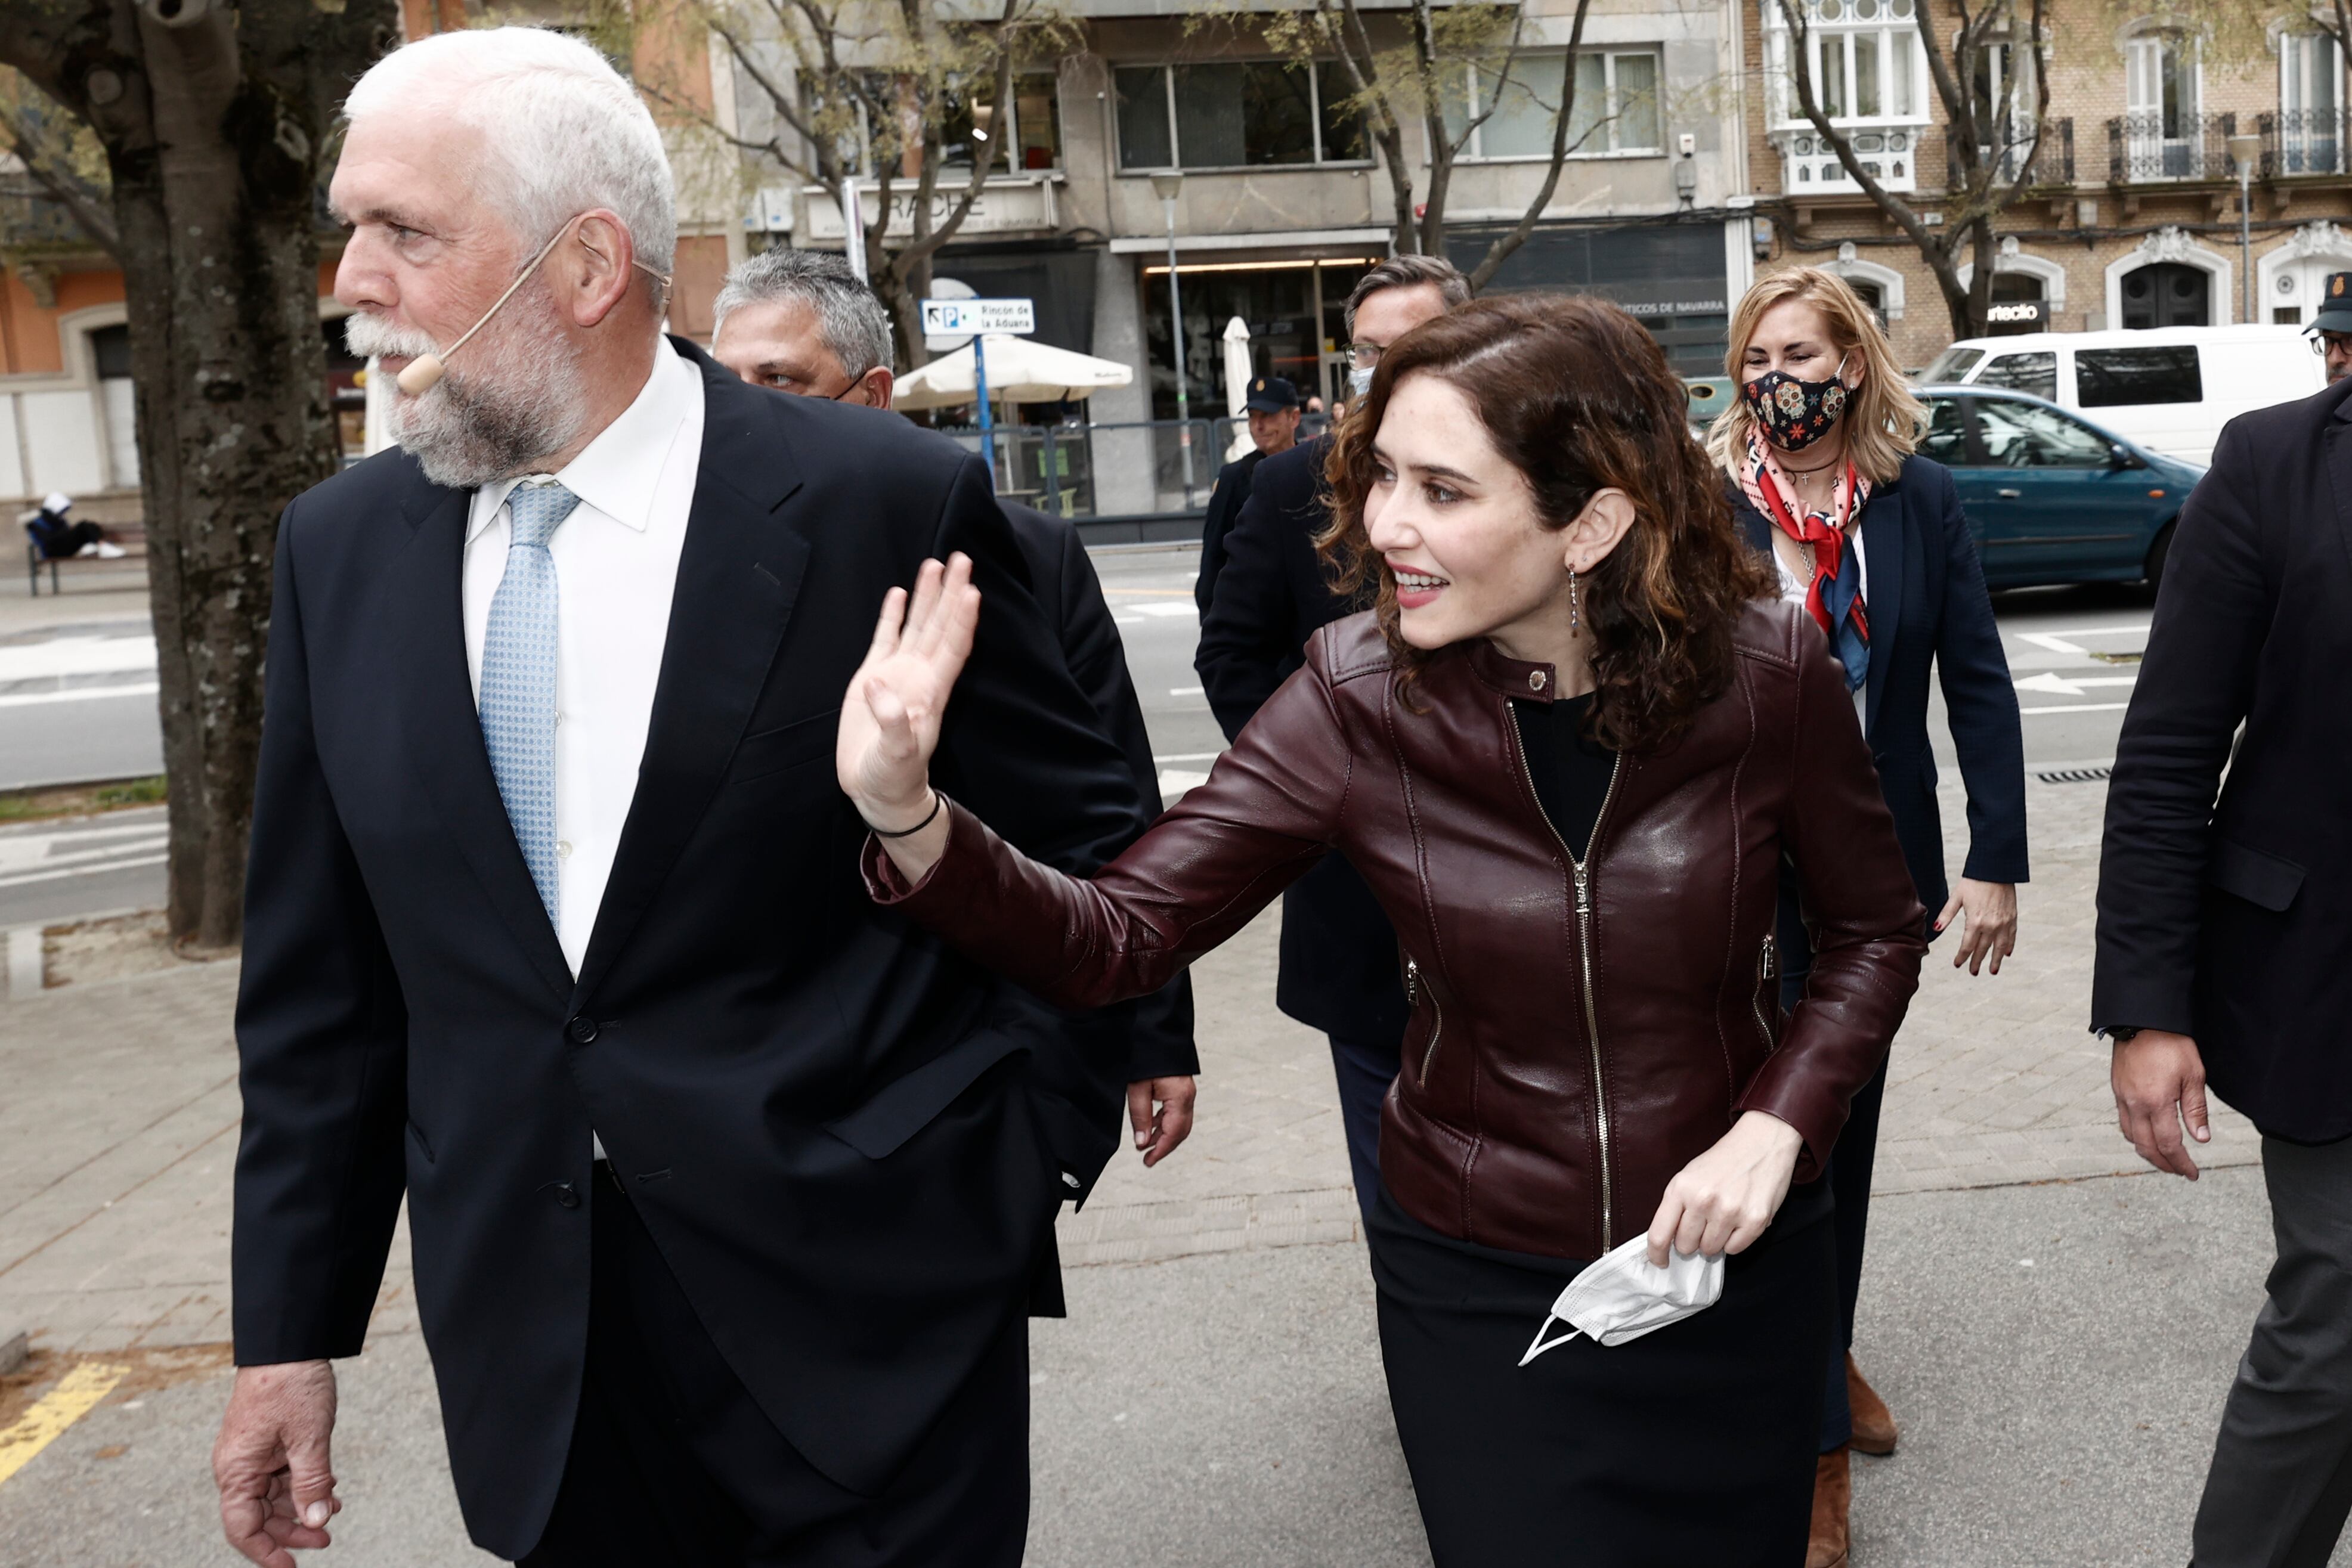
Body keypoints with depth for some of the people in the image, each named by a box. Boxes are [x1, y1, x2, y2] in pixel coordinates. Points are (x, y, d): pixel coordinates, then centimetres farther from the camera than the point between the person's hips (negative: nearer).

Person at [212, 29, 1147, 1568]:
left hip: (866, 1313, -3)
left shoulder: (890, 502, -11)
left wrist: (1030, 1149, -5)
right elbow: (322, 980, 6)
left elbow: (1089, 850, -2)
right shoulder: (341, 547, 3)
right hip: (526, 1352, 4)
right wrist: (291, 1327, 7)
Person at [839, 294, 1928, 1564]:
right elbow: (1117, 933, -17)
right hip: (1474, 1288, -1)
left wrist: (1776, 1127, -16)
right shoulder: (1358, 699, -16)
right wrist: (908, 819, -34)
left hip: (1734, 1266, 1)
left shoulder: (1768, 675, -16)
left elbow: (1872, 928, -1)